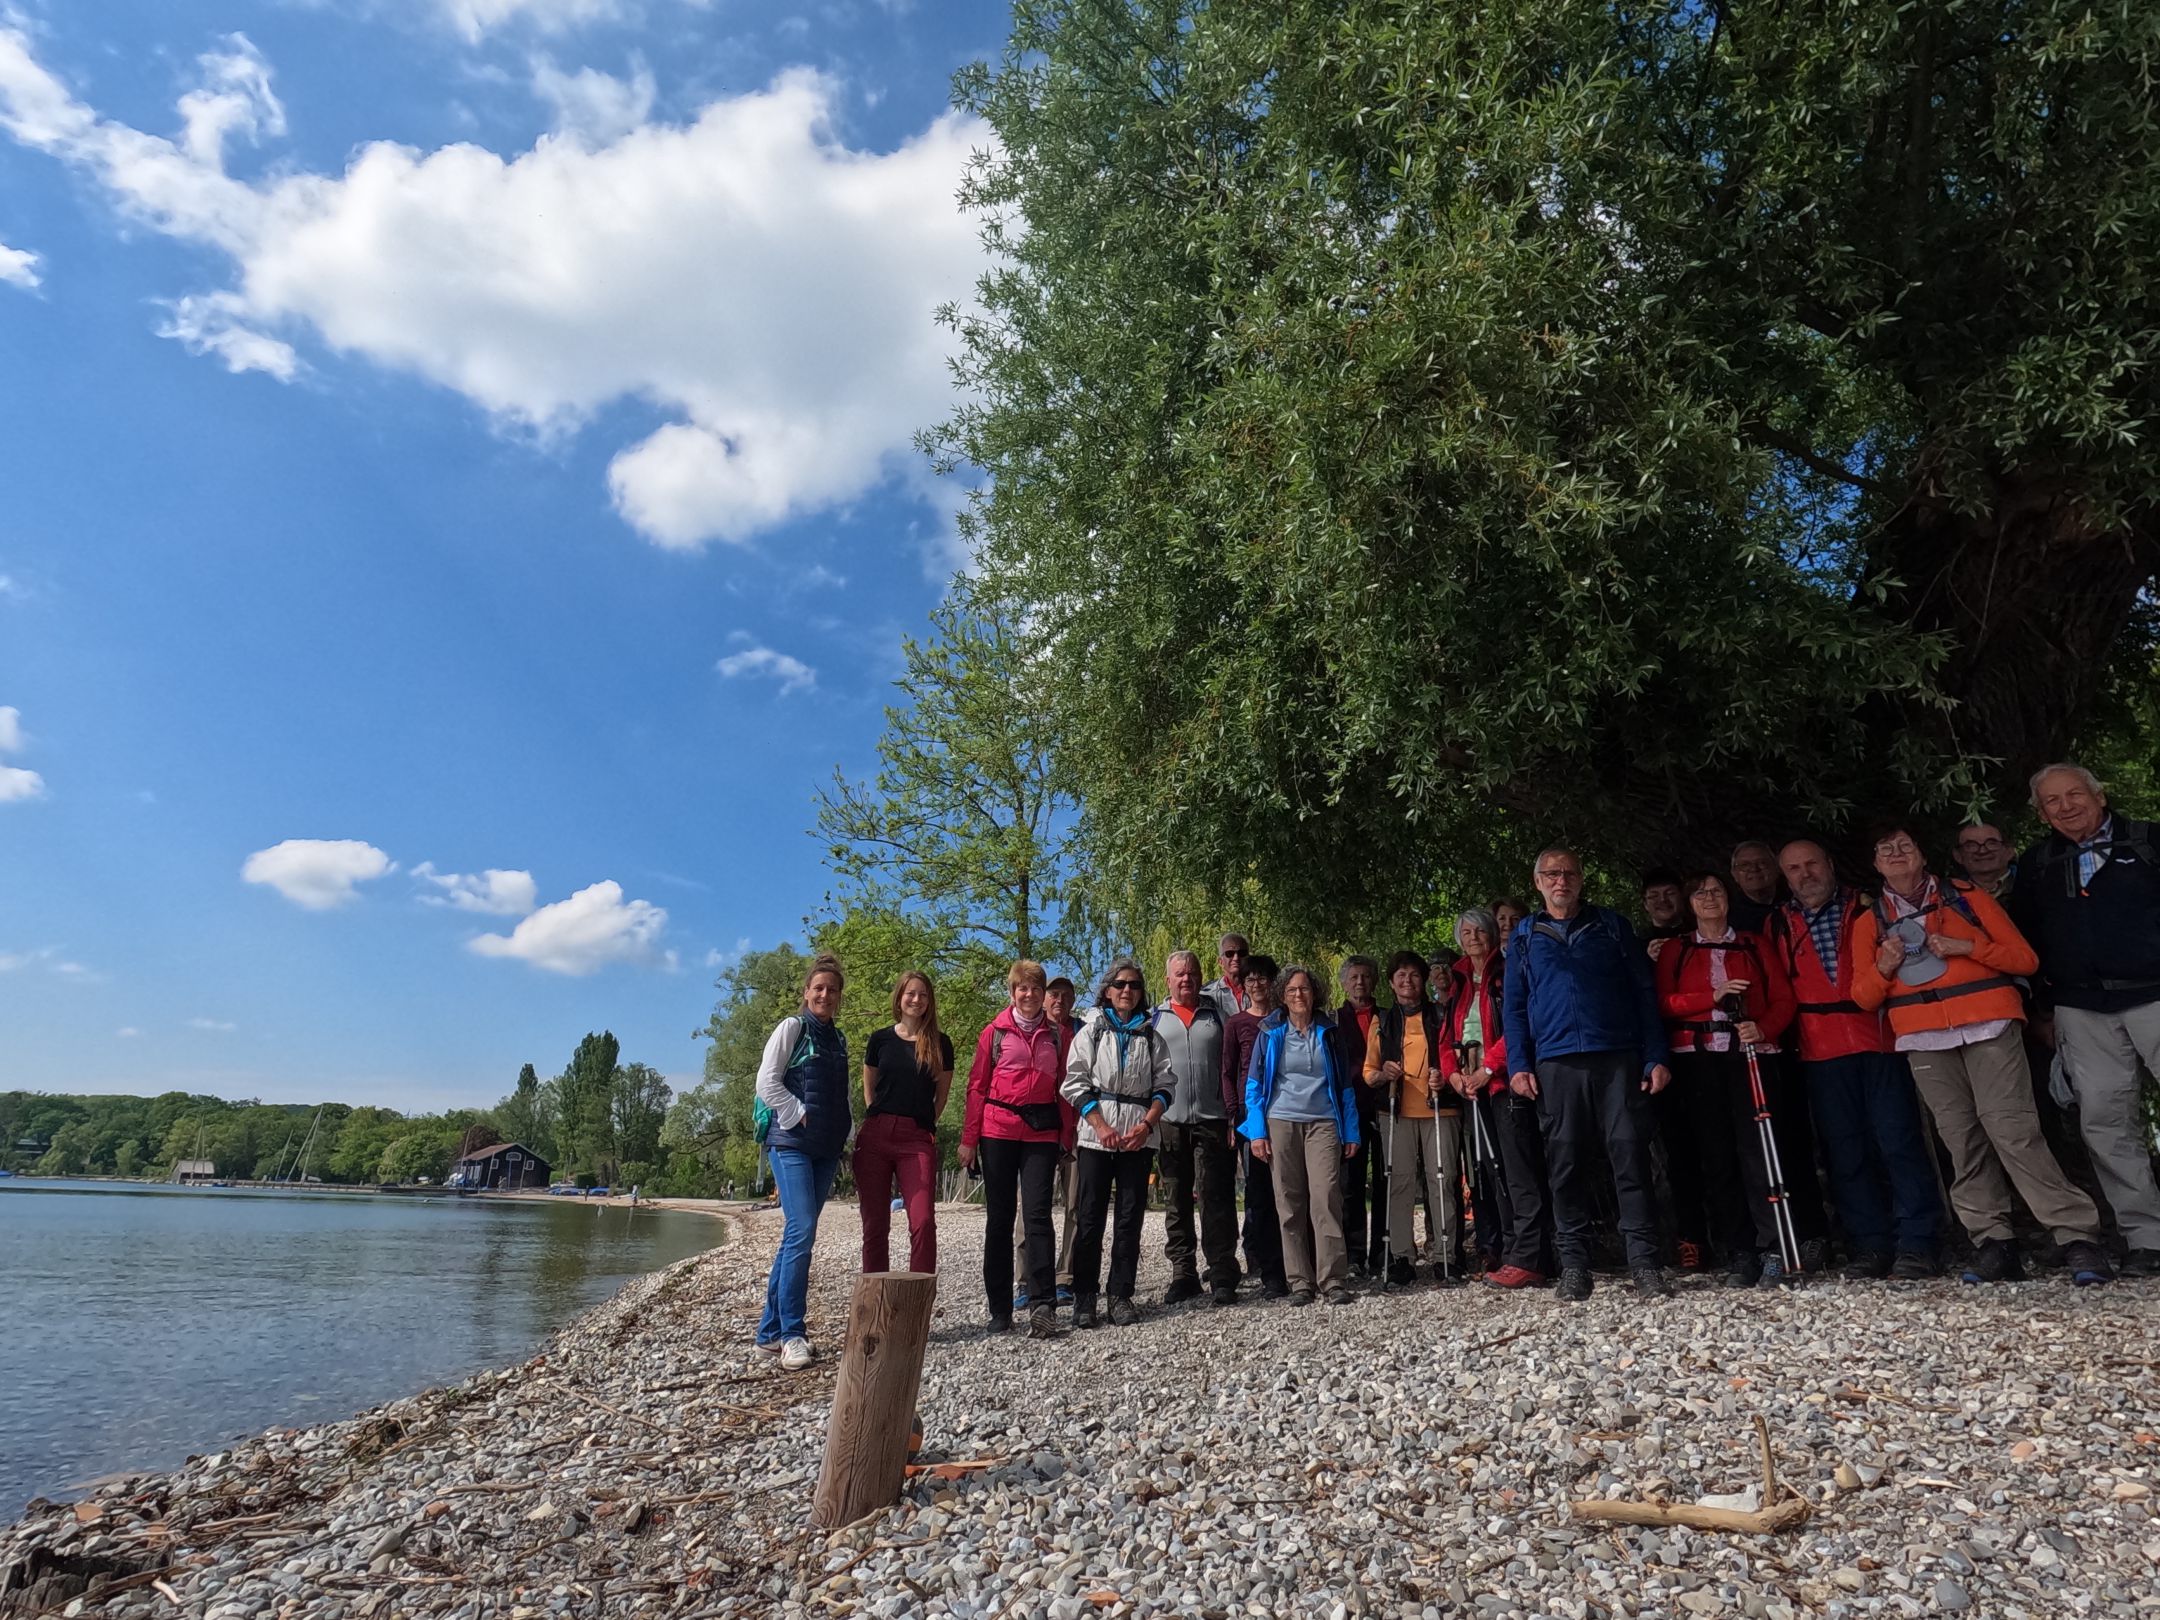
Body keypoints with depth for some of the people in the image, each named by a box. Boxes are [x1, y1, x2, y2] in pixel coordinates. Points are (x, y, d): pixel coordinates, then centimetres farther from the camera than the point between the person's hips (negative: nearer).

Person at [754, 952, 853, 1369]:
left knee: (797, 1235, 8)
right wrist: (801, 1115, -11)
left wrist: (847, 1134, 11)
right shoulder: (792, 1028, -2)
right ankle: (792, 1334, -7)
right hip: (791, 1143, -6)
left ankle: (770, 1330, 16)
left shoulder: (839, 1040, 17)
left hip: (826, 1149, 7)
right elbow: (766, 1083, -7)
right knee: (801, 1231, -14)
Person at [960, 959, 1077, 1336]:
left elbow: (1064, 1087, 11)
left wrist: (1067, 1136, 4)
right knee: (999, 1218, 5)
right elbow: (977, 1086, 5)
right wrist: (969, 1138, 1)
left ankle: (1043, 1305, -7)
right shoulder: (994, 1032, 6)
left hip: (1042, 1132, 0)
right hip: (998, 1131, 0)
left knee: (1037, 1214, -9)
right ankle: (1000, 1310, 13)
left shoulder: (1056, 1034, 10)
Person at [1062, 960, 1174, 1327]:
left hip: (1139, 1136, 2)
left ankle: (1121, 1296, 11)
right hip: (1096, 1135, -2)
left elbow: (1164, 1086, 7)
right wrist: (1101, 1126, -10)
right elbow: (1075, 1083, 0)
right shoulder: (1091, 1032, 7)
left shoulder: (1152, 1037, 12)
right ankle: (1083, 1298, 6)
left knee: (1130, 1217, 3)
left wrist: (1146, 1124, -8)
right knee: (1091, 1216, -1)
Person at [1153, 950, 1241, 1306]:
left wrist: (1235, 1113, 0)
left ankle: (1223, 1277, 2)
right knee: (1176, 1202, 8)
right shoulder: (1155, 1018, 11)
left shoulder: (1218, 1012, 10)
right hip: (1170, 1120, 2)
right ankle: (1183, 1274, 16)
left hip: (1212, 1119, -1)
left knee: (1216, 1200, -3)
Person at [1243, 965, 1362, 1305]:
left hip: (1323, 1123, 0)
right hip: (1281, 1123, 0)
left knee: (1326, 1198, -11)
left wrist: (1351, 1133, 6)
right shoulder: (1270, 1034, 8)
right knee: (1290, 1203, 0)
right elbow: (1254, 1084, 6)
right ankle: (1300, 1282, 7)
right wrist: (1257, 1131, -2)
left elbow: (1345, 1085, 12)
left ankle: (1332, 1280, -5)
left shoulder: (1327, 1033, 10)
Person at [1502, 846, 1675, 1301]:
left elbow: (1644, 992, 10)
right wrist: (1519, 1065, 2)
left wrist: (1656, 1057, 1)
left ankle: (1645, 1263, 2)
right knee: (1566, 1165, 2)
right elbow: (1514, 1007, 13)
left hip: (1619, 1059, -1)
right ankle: (1574, 1266, 9)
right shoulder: (1525, 936, 14)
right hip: (1556, 1064, 1)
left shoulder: (1611, 925, 13)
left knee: (1631, 1157, -5)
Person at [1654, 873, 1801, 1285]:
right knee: (1715, 1154, 0)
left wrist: (1763, 1028, -11)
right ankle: (1738, 1254, 5)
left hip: (1749, 1053, 0)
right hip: (1698, 1057, 1)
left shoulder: (1753, 946, 15)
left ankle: (1772, 1250, -4)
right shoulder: (1676, 951, 14)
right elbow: (1664, 1003, 3)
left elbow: (1783, 998, 7)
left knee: (1756, 1148, -9)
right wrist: (1713, 996, -10)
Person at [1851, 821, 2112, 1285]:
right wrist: (1883, 968, -8)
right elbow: (1864, 997, 12)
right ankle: (1993, 1242, 2)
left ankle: (2079, 1237, -5)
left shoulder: (1966, 897, 11)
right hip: (1925, 1042, 2)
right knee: (1962, 1141, -2)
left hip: (1988, 1029, -2)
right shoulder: (1871, 922, 13)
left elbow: (2025, 958, 6)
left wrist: (1968, 947, -9)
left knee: (2013, 1132, -12)